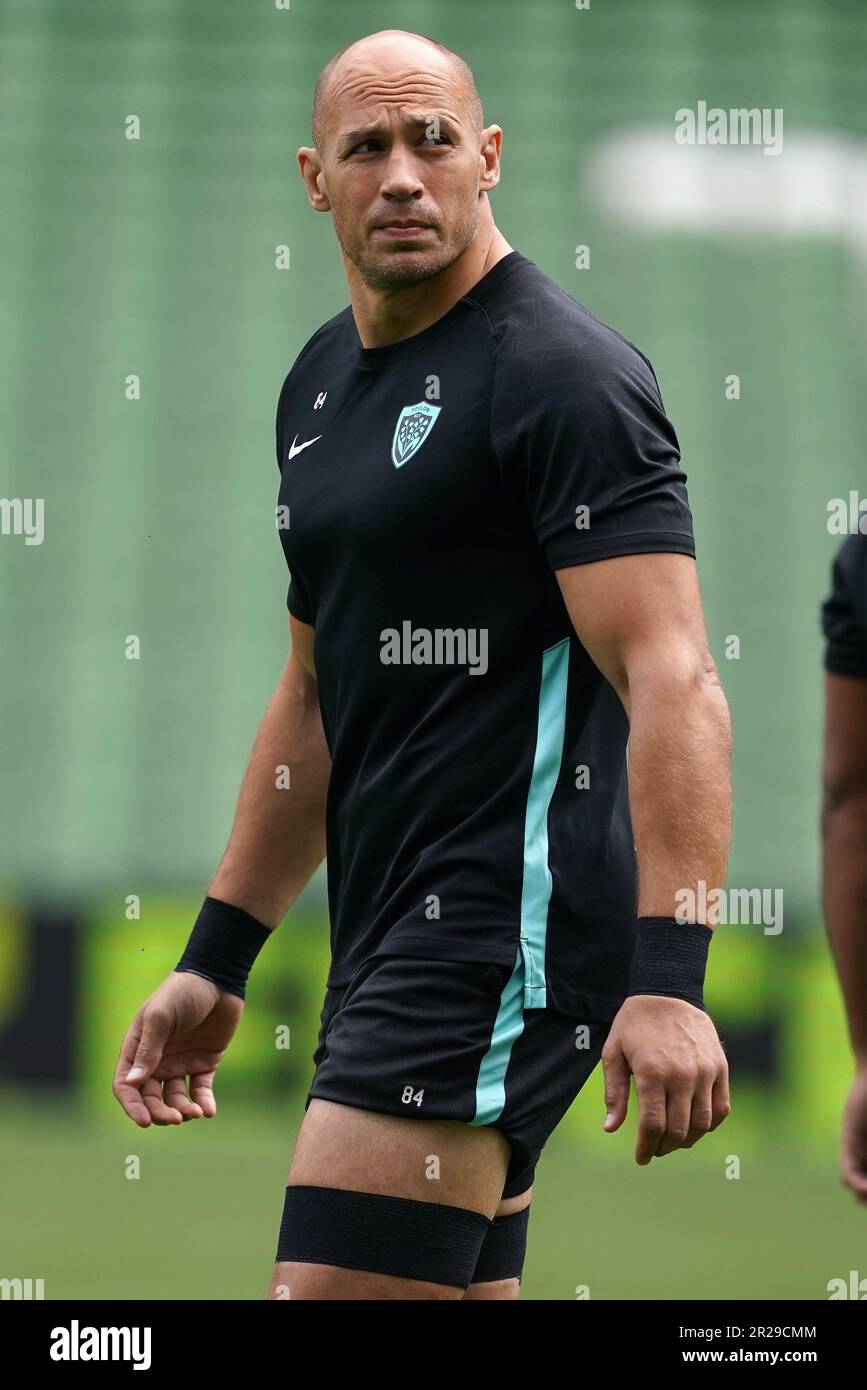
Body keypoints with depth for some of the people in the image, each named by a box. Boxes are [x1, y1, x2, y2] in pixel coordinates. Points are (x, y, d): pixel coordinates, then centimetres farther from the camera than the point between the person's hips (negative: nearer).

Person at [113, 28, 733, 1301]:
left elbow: (674, 684, -19)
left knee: (331, 1286, -17)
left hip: (510, 933, -9)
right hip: (394, 940, 9)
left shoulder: (560, 374, -10)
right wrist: (217, 958, 23)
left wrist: (669, 977, -28)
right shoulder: (323, 383, 18)